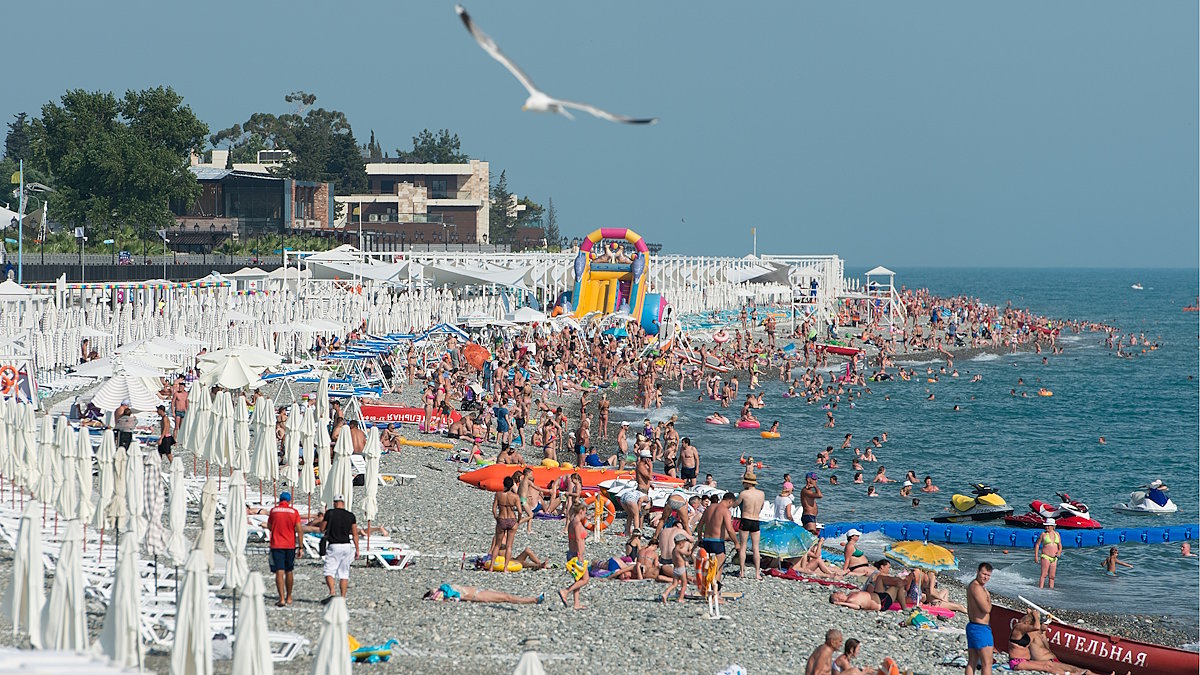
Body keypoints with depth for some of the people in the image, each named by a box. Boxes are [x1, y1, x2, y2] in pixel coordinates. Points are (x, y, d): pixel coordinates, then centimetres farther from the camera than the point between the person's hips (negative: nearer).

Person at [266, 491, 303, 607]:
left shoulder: (273, 511, -1)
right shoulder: (294, 512, -2)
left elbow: (269, 527, 12)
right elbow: (299, 530, -6)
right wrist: (300, 548, -2)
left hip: (276, 545, -2)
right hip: (290, 545, 2)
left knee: (279, 572, -6)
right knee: (289, 572, 17)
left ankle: (282, 599, -17)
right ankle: (289, 597, 29)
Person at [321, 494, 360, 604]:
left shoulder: (330, 513, -5)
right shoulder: (350, 516, 2)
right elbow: (355, 534, 4)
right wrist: (357, 550, 10)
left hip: (334, 546, -3)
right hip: (347, 546, 3)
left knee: (329, 572, -1)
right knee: (344, 574, 9)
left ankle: (332, 592, -25)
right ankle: (343, 598, 7)